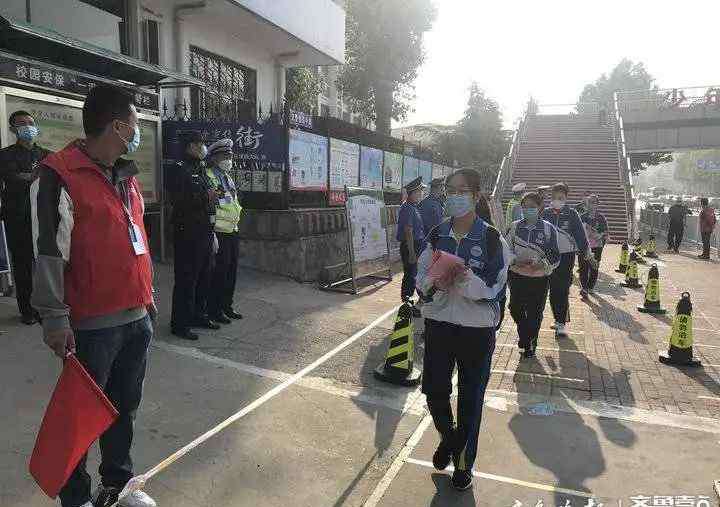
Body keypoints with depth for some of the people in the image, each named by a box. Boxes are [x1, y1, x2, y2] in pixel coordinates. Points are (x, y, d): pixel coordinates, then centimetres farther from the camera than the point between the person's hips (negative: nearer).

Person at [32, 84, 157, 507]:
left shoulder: (128, 176, 15)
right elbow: (49, 253, -13)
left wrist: (149, 294, 21)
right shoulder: (60, 175, -10)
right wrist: (56, 318, -14)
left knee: (125, 408, 17)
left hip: (137, 317, 7)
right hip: (92, 324, -7)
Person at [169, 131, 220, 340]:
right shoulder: (181, 170, -8)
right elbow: (178, 201, -19)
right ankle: (180, 324, 5)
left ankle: (199, 315, 28)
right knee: (186, 278, -4)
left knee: (203, 277, 15)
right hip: (188, 233, -9)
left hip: (204, 233, 9)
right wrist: (205, 197, -17)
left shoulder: (201, 172, 19)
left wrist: (211, 232, 20)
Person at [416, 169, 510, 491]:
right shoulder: (437, 234, 2)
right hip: (438, 322, 3)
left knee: (470, 398, 12)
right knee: (434, 391, 10)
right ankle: (448, 437, 43)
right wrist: (434, 279, -21)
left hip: (477, 328, -3)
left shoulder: (492, 238, -9)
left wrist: (467, 280, -31)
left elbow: (493, 288, -13)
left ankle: (464, 461, 35)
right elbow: (421, 277, 1)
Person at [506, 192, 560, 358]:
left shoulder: (549, 229, -4)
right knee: (516, 309, 6)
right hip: (516, 276, 2)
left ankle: (530, 344, 27)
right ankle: (524, 335, 36)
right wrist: (517, 260, -14)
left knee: (534, 313, 5)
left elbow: (555, 256, -4)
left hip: (539, 278, -2)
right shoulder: (515, 226, 2)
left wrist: (542, 264, -22)